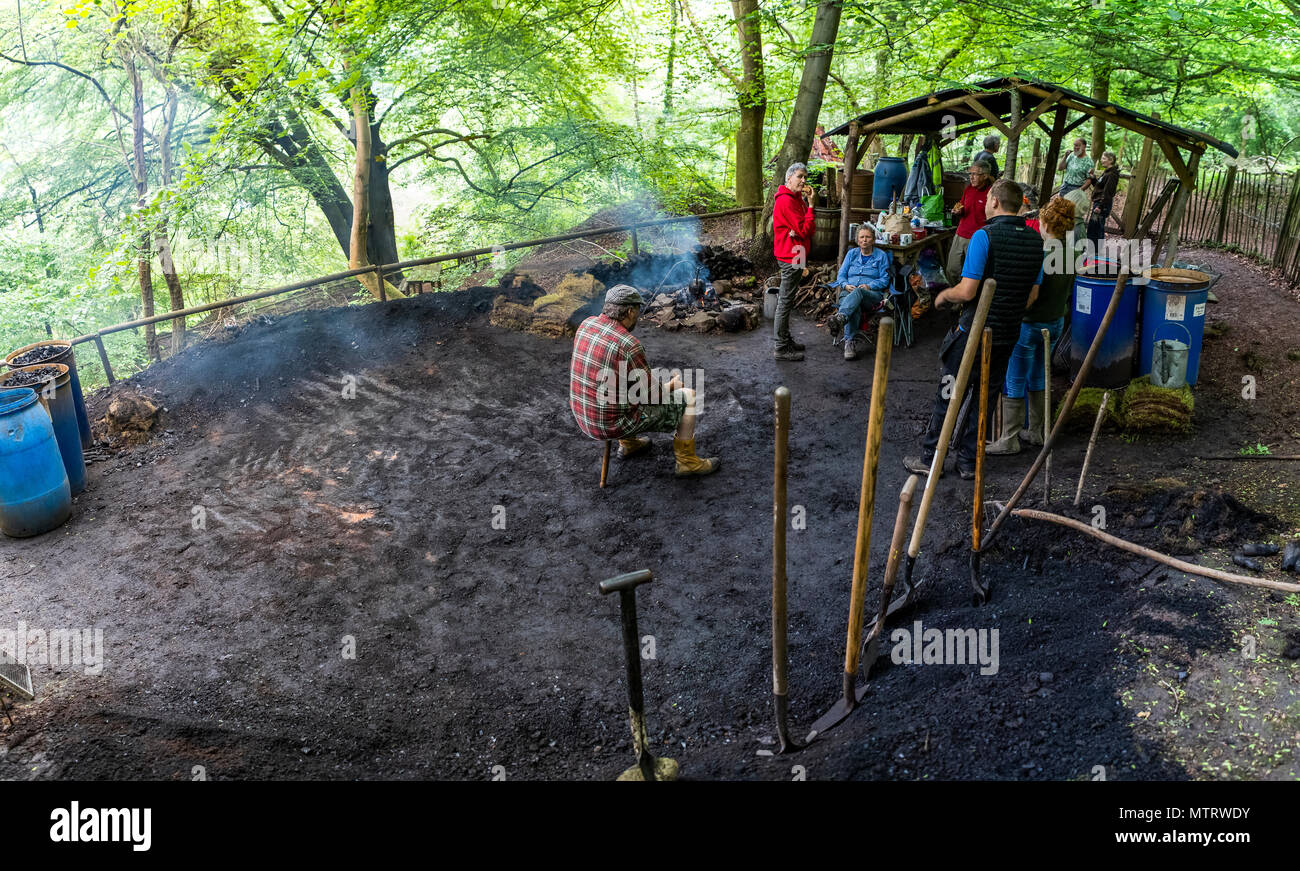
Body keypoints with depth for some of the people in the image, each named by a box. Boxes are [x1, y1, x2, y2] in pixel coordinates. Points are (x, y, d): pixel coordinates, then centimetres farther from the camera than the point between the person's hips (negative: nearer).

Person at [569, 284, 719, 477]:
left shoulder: (587, 324, -3)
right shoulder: (630, 346, -25)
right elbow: (652, 395, -12)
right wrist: (671, 386, 6)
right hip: (616, 423, -8)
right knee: (687, 397, 5)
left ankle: (628, 443, 41)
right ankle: (687, 461, 18)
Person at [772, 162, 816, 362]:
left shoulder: (797, 198, 15)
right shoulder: (786, 201, -18)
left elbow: (808, 229, 11)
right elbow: (805, 230, -20)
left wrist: (799, 231, -11)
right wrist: (810, 205, -17)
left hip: (795, 255, 11)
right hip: (791, 257, -11)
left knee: (786, 300, 17)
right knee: (786, 301, -6)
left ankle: (786, 339, 27)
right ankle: (782, 348, -2)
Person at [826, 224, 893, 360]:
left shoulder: (881, 255, 15)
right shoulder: (852, 253, 23)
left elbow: (884, 279, 6)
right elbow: (841, 275, 17)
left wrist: (869, 286, -12)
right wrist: (846, 285, -6)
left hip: (873, 294, -2)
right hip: (849, 291, 2)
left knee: (858, 292, -41)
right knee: (854, 307, -37)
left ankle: (840, 317, -71)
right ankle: (850, 342, -53)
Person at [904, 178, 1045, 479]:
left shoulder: (984, 236, -17)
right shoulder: (1035, 240, 4)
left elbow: (967, 292, -20)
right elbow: (1032, 294, 11)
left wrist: (944, 295, 0)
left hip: (973, 333, -6)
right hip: (1008, 336, 6)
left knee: (948, 397, 5)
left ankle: (930, 458, 13)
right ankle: (968, 462, 21)